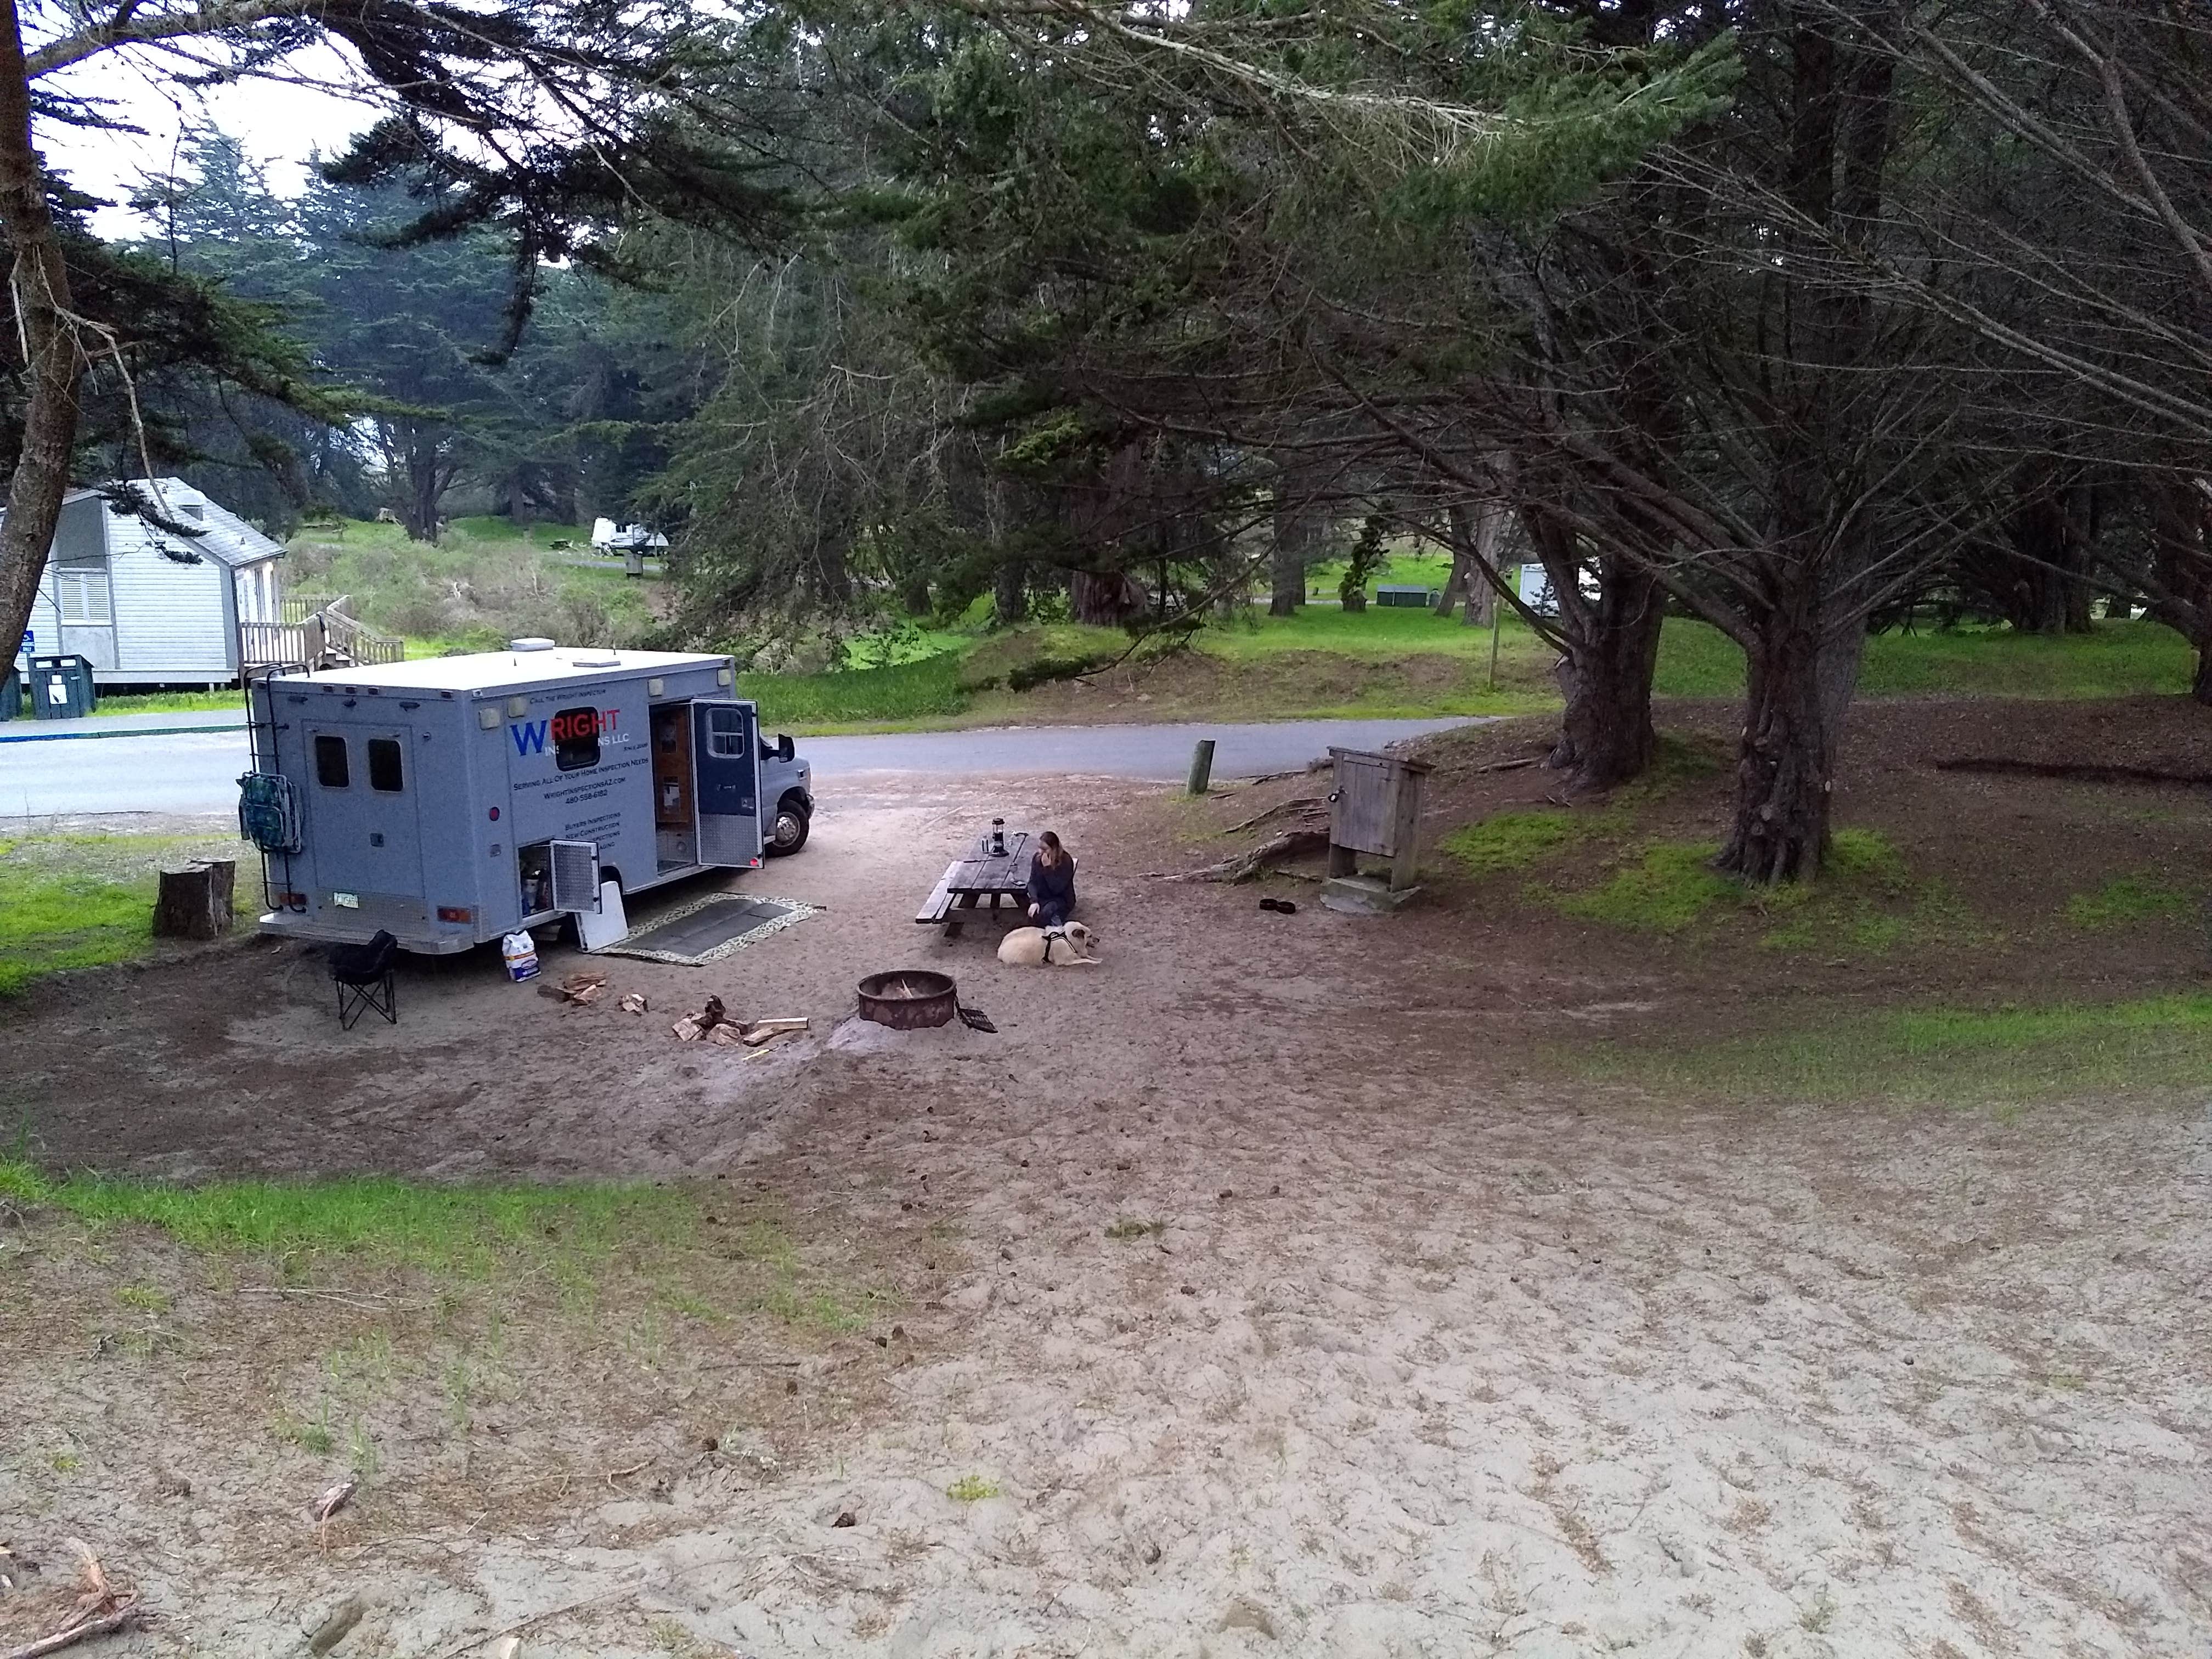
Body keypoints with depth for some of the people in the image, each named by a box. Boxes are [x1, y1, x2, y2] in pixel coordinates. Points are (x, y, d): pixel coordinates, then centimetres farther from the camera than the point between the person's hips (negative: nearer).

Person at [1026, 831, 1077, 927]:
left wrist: (1048, 867, -30)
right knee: (1031, 915, -27)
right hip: (1042, 898, 5)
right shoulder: (1037, 857, -5)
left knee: (1044, 915, -34)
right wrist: (1034, 901, -22)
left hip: (1061, 899, -5)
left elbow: (1057, 889, -25)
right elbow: (1032, 882, -5)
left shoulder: (1065, 860, -20)